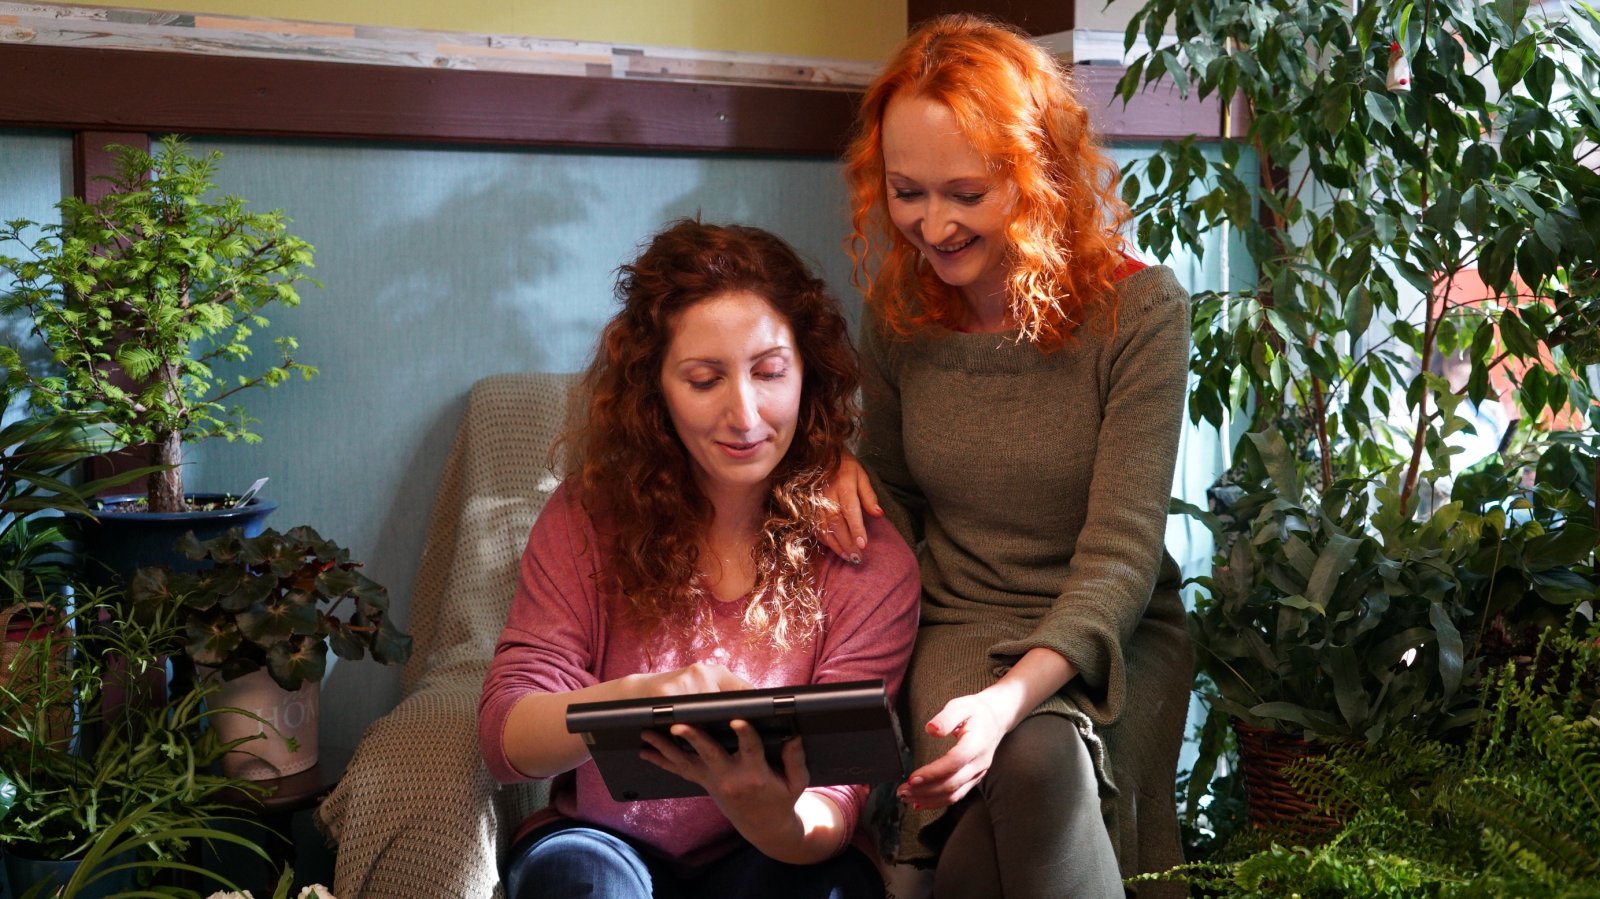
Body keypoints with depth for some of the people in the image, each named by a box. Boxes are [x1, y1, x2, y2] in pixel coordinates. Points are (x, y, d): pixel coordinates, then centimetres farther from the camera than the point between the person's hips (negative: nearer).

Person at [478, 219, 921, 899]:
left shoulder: (872, 567, -9)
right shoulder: (588, 519, -7)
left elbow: (832, 807, -12)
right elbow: (504, 736, -14)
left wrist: (775, 817, -38)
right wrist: (638, 696, -36)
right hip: (604, 842, 0)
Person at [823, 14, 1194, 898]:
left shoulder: (1138, 309, -10)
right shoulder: (899, 319, 2)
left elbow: (1121, 551, -15)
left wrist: (1015, 696, -32)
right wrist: (847, 475, -8)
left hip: (1109, 638, -1)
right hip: (961, 632, 2)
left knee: (1034, 765, -34)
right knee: (1037, 769, -32)